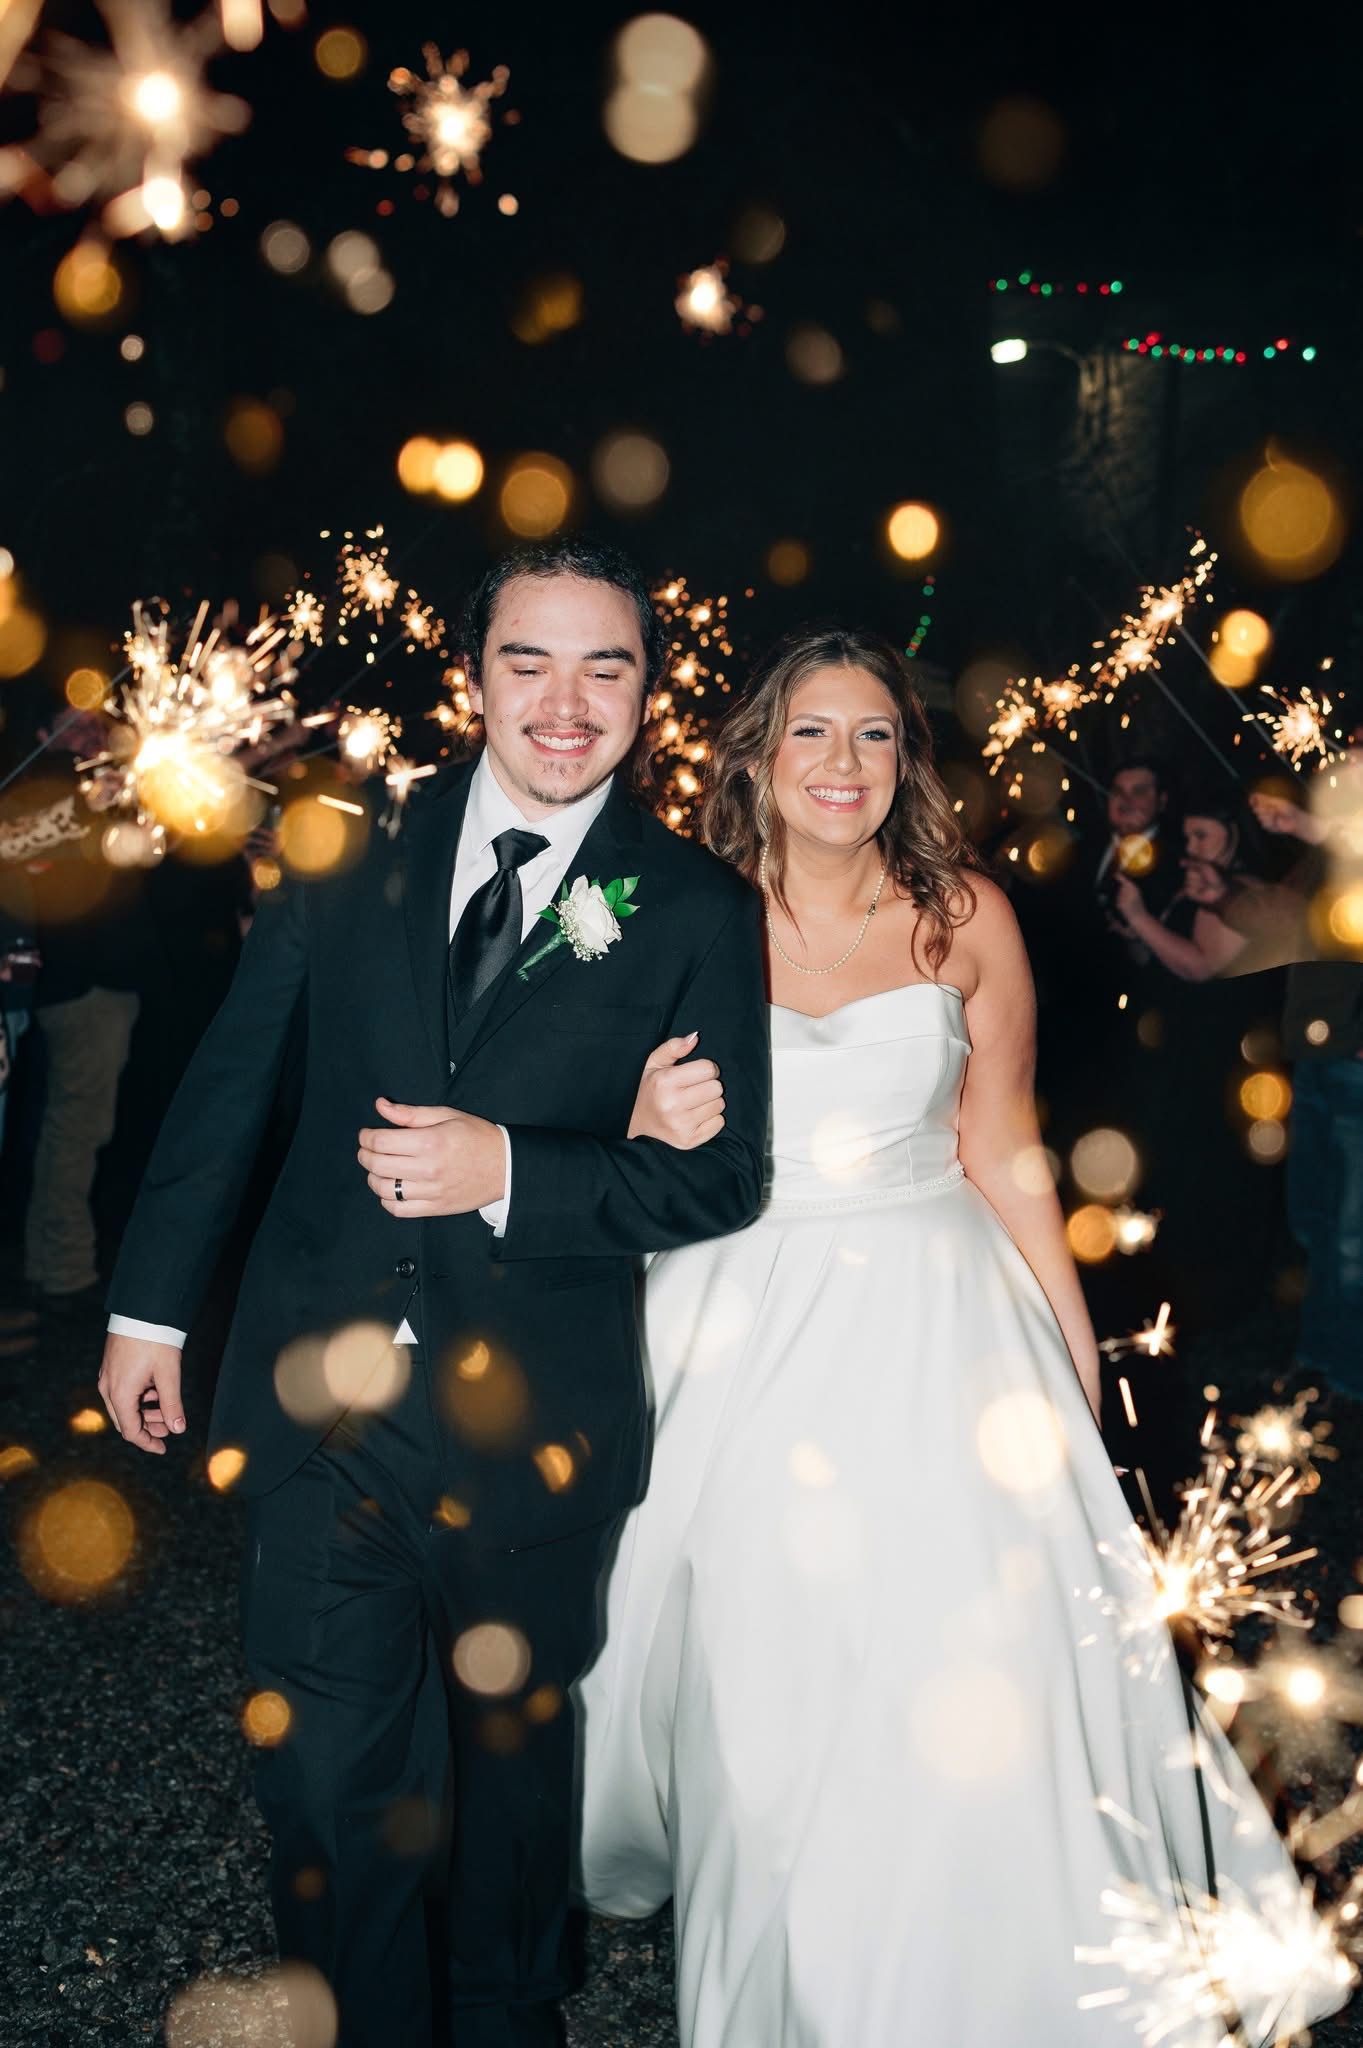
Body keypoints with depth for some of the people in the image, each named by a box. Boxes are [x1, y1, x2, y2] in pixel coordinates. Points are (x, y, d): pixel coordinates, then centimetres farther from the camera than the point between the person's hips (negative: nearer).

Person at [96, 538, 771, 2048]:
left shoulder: (697, 910, -3)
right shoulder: (354, 844, 1)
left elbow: (721, 1174, -5)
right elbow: (229, 1077, 6)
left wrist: (508, 1173, -20)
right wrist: (150, 1303, 9)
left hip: (530, 1420, 0)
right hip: (319, 1394, 1)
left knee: (514, 1753, 20)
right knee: (320, 1771, 7)